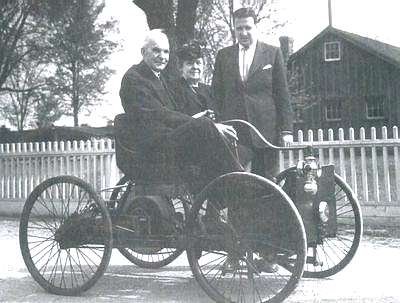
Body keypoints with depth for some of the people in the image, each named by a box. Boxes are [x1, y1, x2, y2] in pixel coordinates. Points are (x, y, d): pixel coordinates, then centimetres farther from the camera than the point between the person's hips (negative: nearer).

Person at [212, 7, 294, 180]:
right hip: (232, 132, 2)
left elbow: (282, 94, 4)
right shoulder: (223, 55, 12)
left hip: (266, 131, -1)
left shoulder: (273, 53, 6)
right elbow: (217, 91, 15)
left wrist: (286, 129, -1)